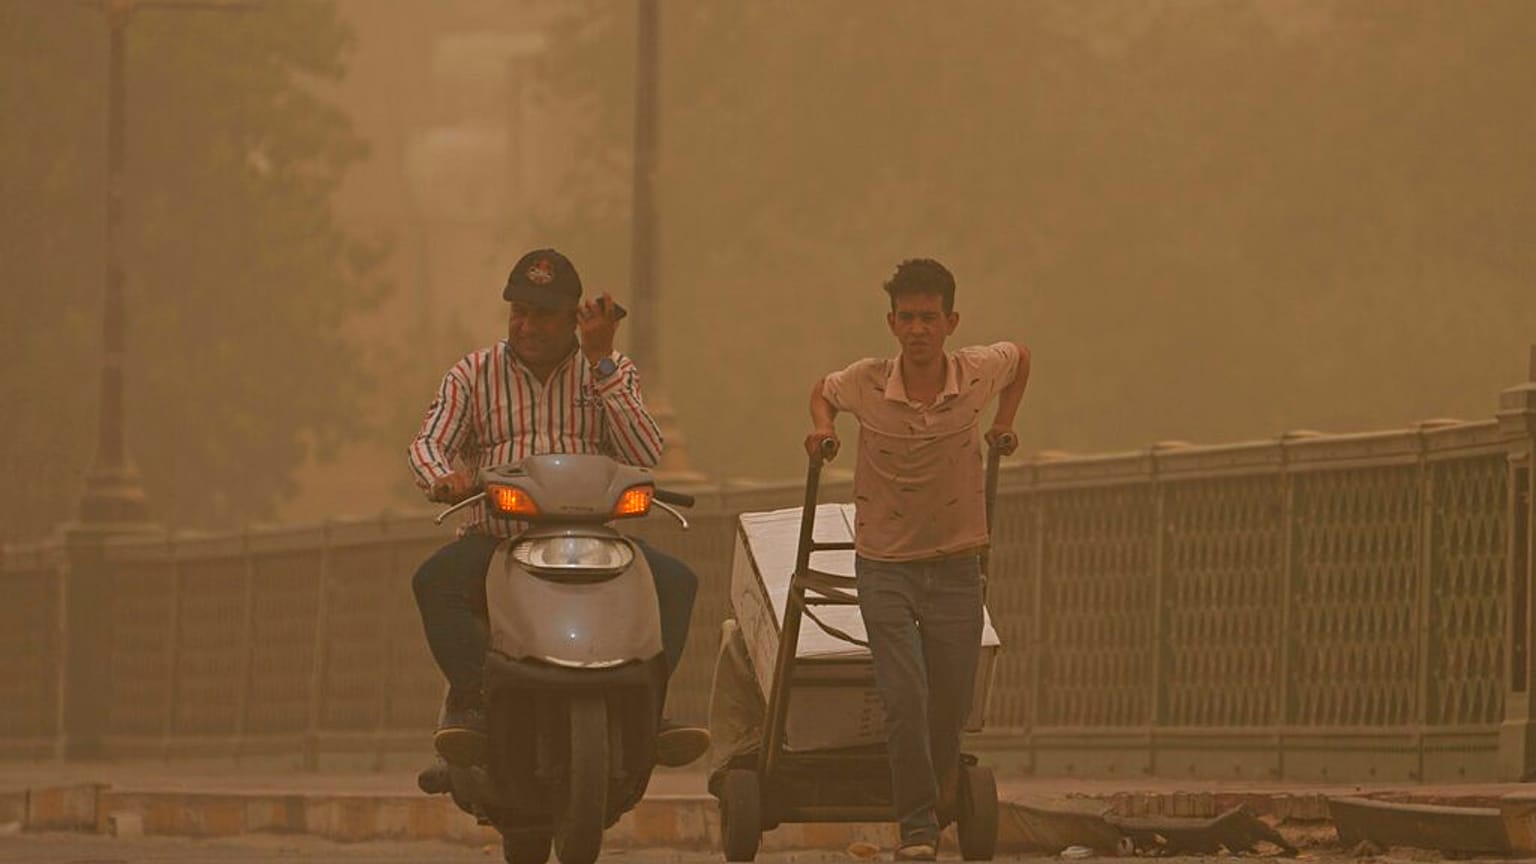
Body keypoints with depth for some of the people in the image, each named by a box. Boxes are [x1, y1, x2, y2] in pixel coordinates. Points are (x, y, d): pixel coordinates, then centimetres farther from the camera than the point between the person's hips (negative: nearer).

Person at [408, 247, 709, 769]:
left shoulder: (611, 374, 13)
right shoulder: (475, 374, 14)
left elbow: (646, 456, -4)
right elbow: (428, 444, 0)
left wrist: (601, 364, -9)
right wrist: (443, 478, -26)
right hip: (497, 538, -1)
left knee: (675, 581, -26)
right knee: (435, 581, -32)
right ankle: (470, 697, -31)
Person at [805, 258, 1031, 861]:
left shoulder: (980, 371, -8)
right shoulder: (866, 384, -11)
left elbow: (1021, 357, 16)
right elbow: (823, 392, 14)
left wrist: (1003, 425, 12)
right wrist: (822, 432, -4)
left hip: (955, 566, 2)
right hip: (885, 564, -2)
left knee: (952, 705, 5)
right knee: (904, 699, -15)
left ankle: (939, 804, 32)